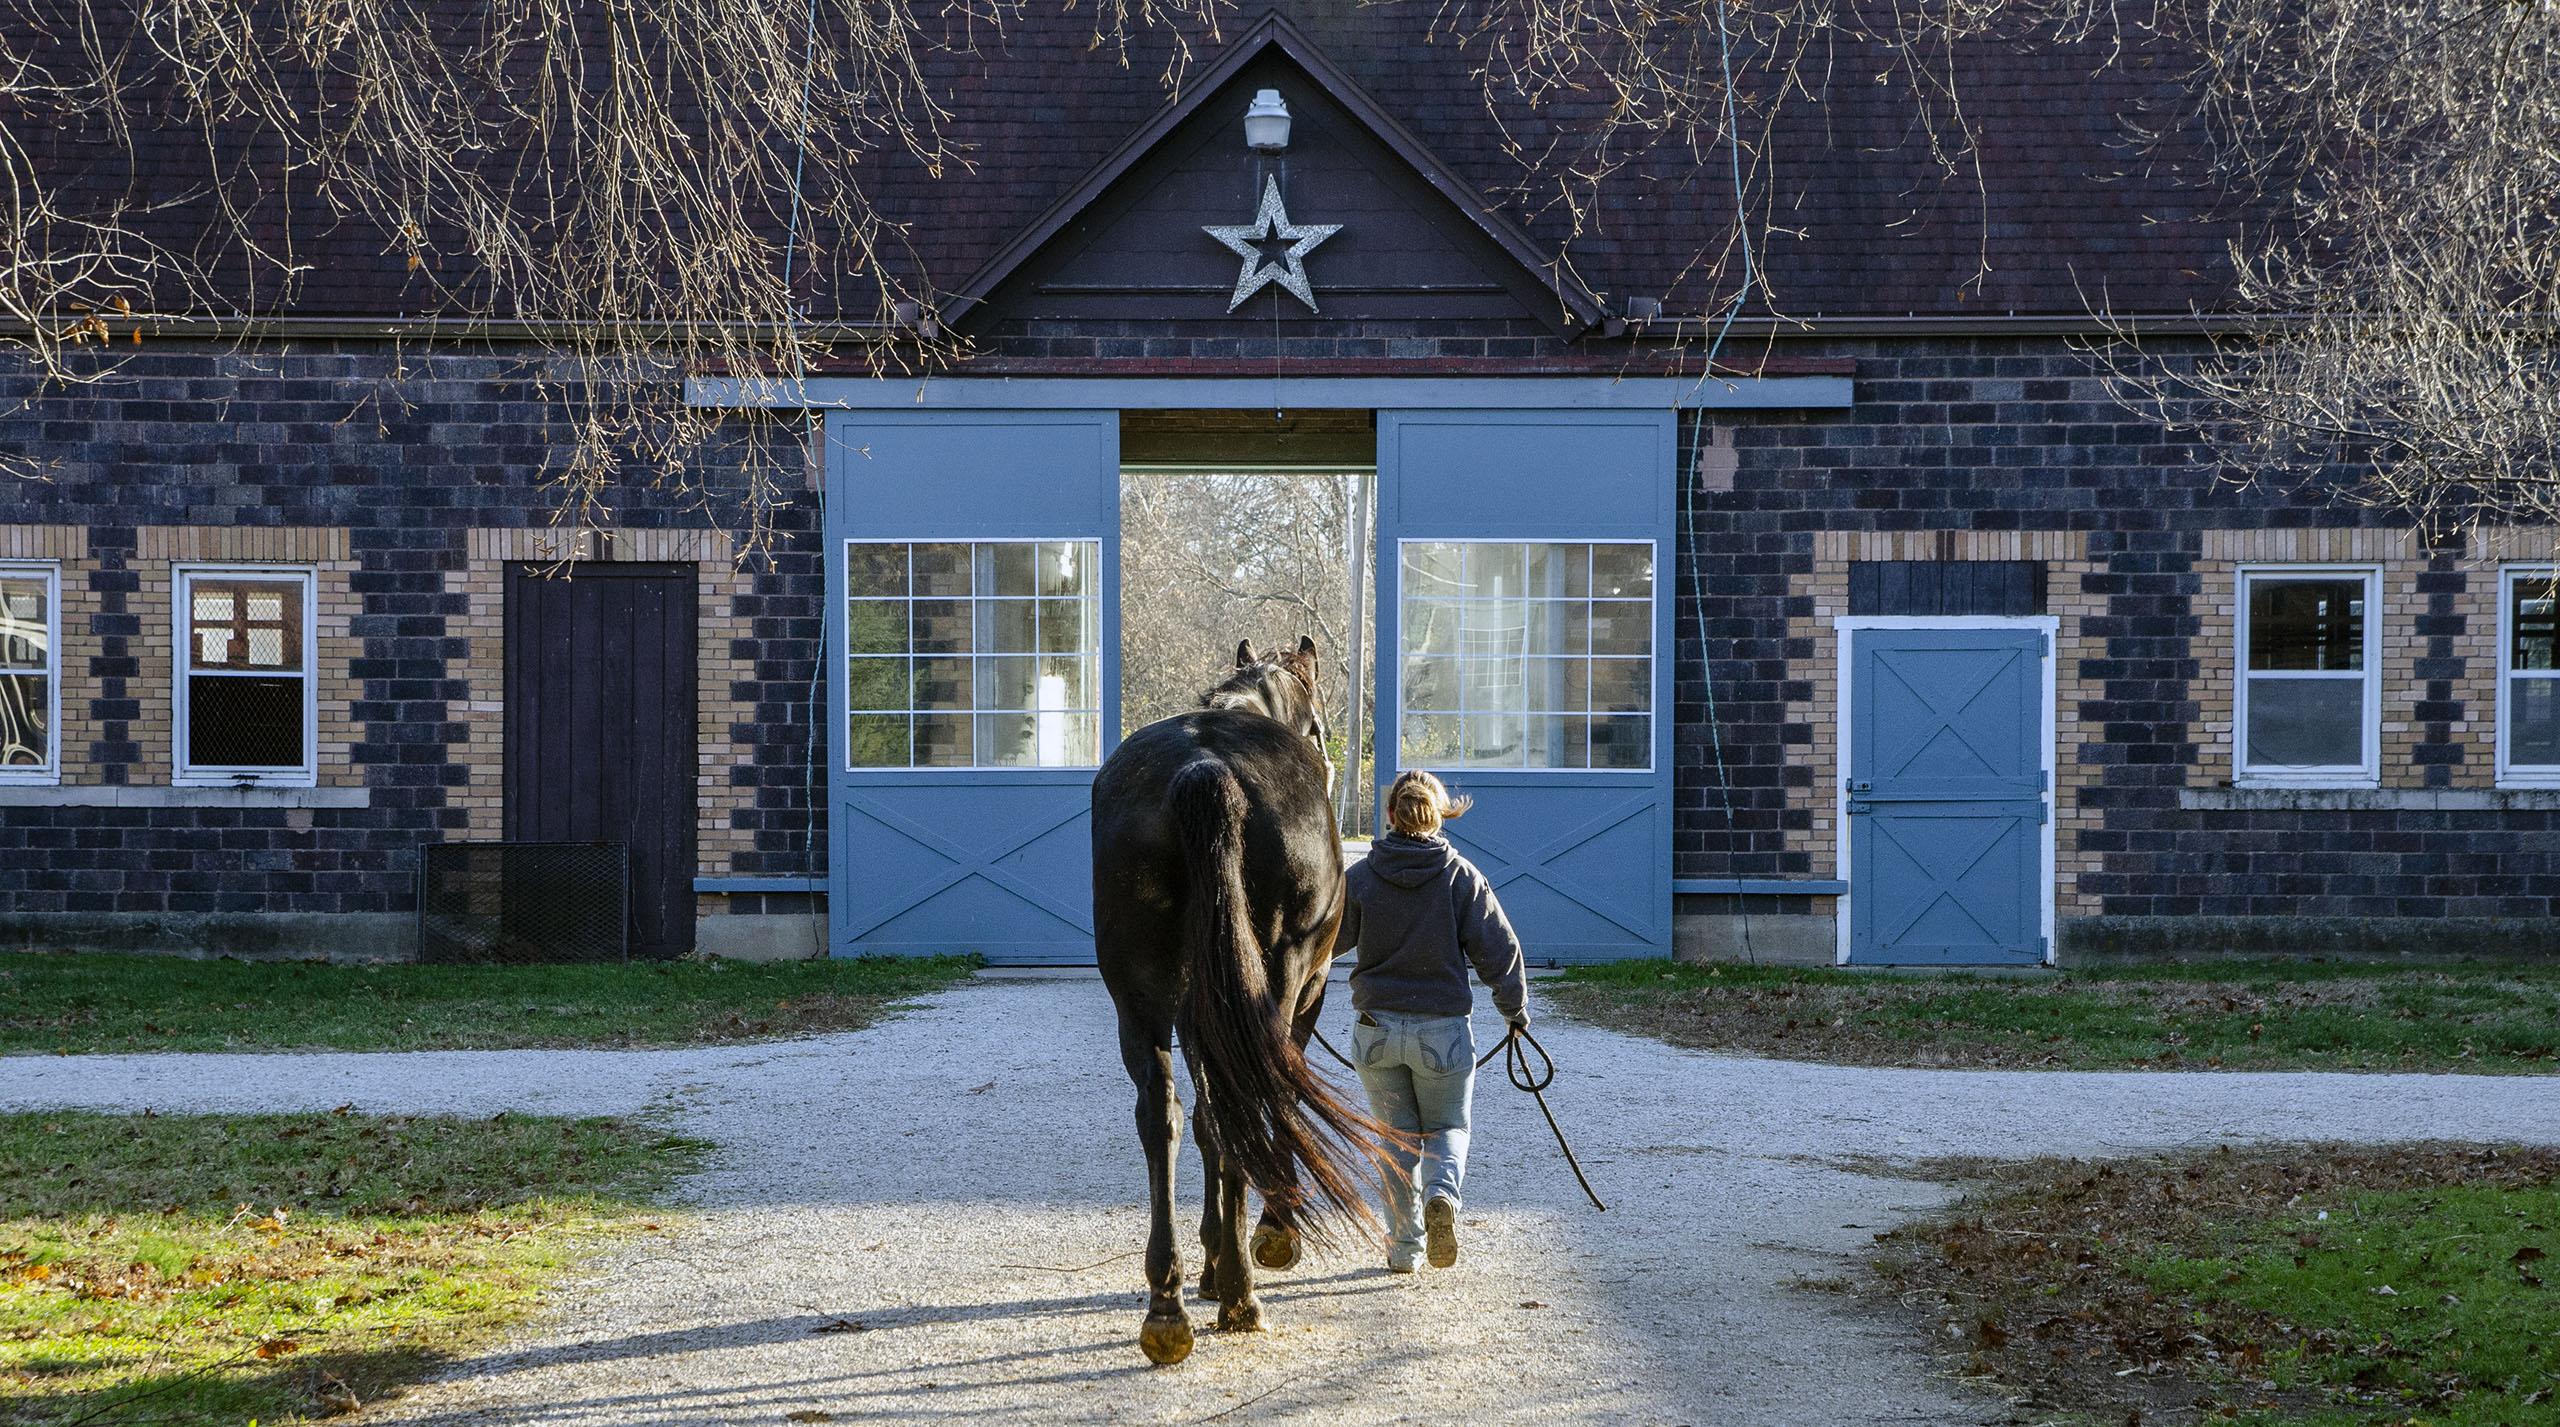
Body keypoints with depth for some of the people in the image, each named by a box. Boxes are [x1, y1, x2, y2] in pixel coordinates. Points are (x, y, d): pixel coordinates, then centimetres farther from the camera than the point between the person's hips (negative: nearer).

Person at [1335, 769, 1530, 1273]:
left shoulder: (1361, 877, -6)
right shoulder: (1462, 877, -8)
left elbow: (1327, 938, 4)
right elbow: (1499, 949, -5)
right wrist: (1515, 1008, 10)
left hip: (1375, 1029, 1)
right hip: (1443, 1029, -1)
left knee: (1398, 1137, 15)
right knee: (1447, 1127, 17)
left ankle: (1405, 1246, 12)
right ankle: (1442, 1194, -14)